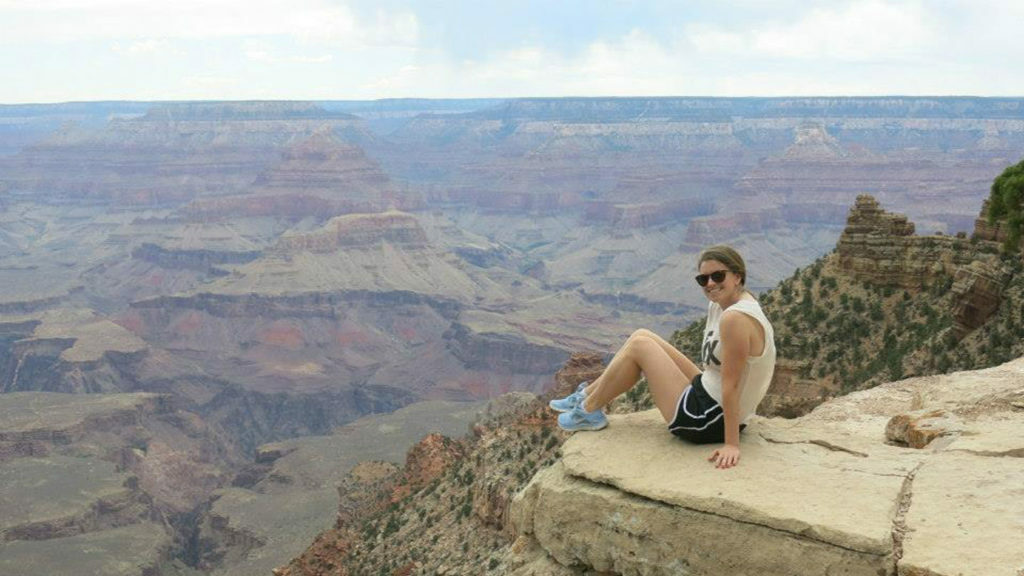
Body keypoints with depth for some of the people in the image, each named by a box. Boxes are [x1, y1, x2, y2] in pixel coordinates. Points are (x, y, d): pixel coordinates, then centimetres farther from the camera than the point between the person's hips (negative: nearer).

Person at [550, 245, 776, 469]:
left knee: (639, 345, -4)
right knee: (642, 336, 13)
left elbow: (731, 385, -26)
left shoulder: (735, 318, -26)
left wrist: (731, 444, -24)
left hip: (707, 422, -9)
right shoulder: (720, 304, 3)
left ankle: (589, 411, 13)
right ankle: (588, 394, 26)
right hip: (706, 395, 10)